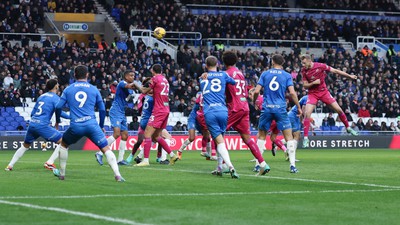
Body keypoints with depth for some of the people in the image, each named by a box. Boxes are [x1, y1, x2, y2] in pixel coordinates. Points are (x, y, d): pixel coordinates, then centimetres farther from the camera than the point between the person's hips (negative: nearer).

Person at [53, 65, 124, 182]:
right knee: (106, 149, 0)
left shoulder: (68, 89, 12)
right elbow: (102, 109, 14)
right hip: (92, 124, -1)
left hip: (75, 126, 1)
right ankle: (117, 175, -17)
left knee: (63, 145, 28)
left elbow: (58, 107, 11)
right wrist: (101, 126, 25)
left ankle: (61, 173, 30)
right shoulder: (94, 89, 11)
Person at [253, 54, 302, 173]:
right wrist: (298, 107, 3)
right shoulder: (287, 76, 4)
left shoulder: (265, 74, 6)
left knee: (261, 136, 14)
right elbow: (292, 93, -6)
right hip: (280, 109, -1)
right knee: (289, 137, 2)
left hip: (266, 109, 1)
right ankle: (292, 165, -6)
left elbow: (257, 91, 1)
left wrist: (254, 103, 19)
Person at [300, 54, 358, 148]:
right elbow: (305, 85, -2)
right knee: (307, 113, -17)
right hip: (312, 94, 0)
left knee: (338, 110, 0)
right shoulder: (304, 70, -7)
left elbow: (335, 71, -6)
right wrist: (314, 83, -22)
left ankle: (348, 127, 23)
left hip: (324, 92, 0)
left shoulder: (320, 66, -14)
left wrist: (349, 76, -4)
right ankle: (305, 138, -10)